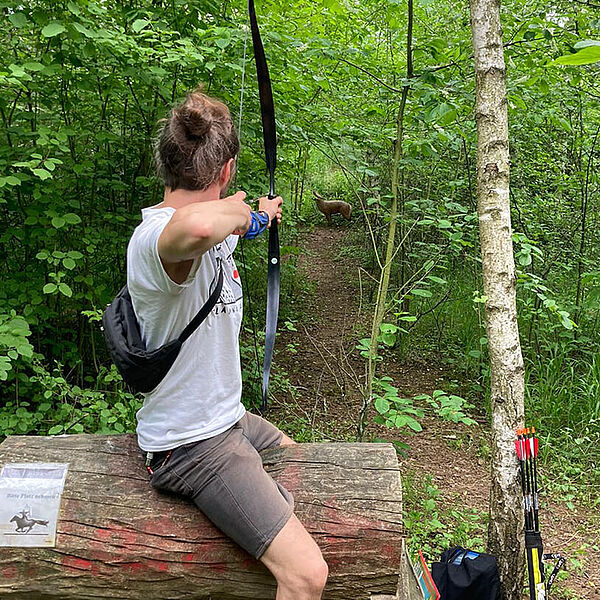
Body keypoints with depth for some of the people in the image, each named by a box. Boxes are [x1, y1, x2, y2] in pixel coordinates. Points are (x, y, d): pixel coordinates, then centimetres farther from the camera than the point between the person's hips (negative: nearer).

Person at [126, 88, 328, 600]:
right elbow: (196, 226, -55)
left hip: (229, 419, 10)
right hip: (192, 447, -10)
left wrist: (260, 213, 48)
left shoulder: (216, 227, 2)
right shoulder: (157, 236, -29)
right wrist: (239, 211, -32)